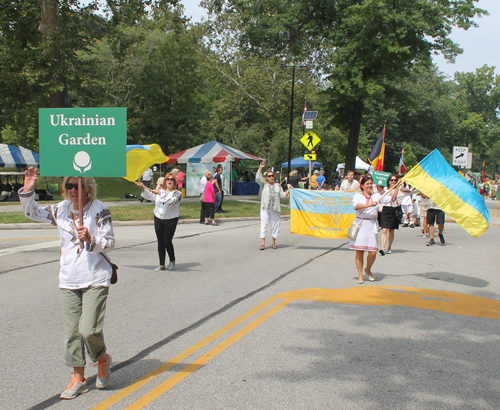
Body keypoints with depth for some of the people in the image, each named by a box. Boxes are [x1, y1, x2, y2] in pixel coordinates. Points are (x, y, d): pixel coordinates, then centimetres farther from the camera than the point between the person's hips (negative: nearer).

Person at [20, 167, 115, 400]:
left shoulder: (99, 210, -7)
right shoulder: (61, 210, 8)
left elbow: (109, 243, -8)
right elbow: (32, 213, 18)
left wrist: (90, 239, -26)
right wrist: (27, 191, 4)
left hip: (95, 280, -5)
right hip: (68, 282, 5)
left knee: (88, 329, -12)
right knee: (71, 331, 6)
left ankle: (103, 359, 19)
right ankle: (78, 378, 19)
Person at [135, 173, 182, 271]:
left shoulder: (177, 194, -6)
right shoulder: (160, 190, 9)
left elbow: (172, 201, -24)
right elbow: (150, 196, 10)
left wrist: (160, 193, -25)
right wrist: (143, 188, -4)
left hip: (170, 221, -5)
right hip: (158, 219, 5)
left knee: (167, 242, -9)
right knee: (160, 242, 7)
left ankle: (172, 261, 15)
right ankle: (162, 265, 14)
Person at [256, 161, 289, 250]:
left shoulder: (278, 186, 16)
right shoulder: (264, 184, 9)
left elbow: (282, 196, 13)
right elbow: (258, 178, -7)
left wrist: (288, 190, 2)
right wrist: (260, 168, -12)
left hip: (275, 209, 2)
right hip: (265, 208, -2)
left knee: (275, 225, 5)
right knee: (264, 225, -6)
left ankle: (274, 243, 18)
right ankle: (263, 244, -4)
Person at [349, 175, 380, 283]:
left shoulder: (377, 196, 14)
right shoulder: (358, 195, 5)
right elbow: (356, 206, -16)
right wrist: (370, 205, -26)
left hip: (372, 225, 2)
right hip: (360, 224, -2)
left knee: (373, 252, -6)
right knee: (359, 251, -2)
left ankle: (368, 269, 23)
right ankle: (360, 275, 10)